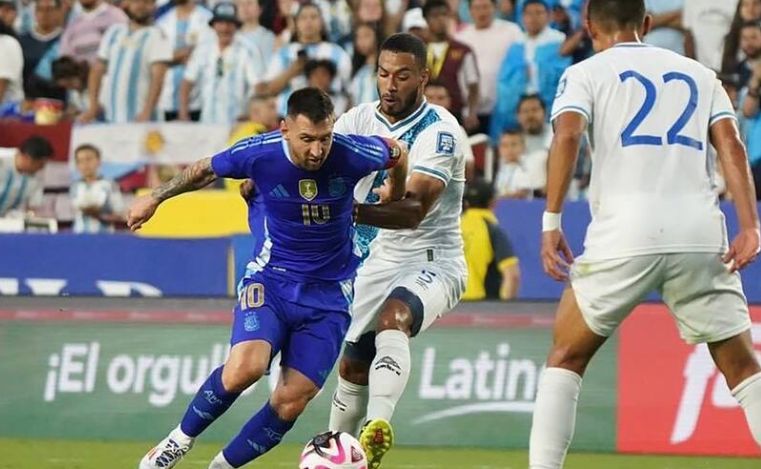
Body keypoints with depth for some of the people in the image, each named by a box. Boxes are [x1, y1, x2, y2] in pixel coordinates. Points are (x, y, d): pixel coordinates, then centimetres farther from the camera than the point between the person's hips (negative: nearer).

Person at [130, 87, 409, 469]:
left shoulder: (352, 155, -17)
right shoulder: (259, 153, -16)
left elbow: (397, 153, 7)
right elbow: (205, 169, 6)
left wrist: (392, 202, 24)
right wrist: (156, 197, 17)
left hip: (329, 295, 1)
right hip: (271, 279, -1)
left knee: (289, 404, -8)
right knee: (244, 368, -27)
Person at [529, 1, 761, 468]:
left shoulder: (585, 73, 13)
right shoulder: (700, 74, 21)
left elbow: (568, 134, -6)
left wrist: (552, 220, -8)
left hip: (626, 232, -2)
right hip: (701, 231, 2)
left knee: (567, 356, 14)